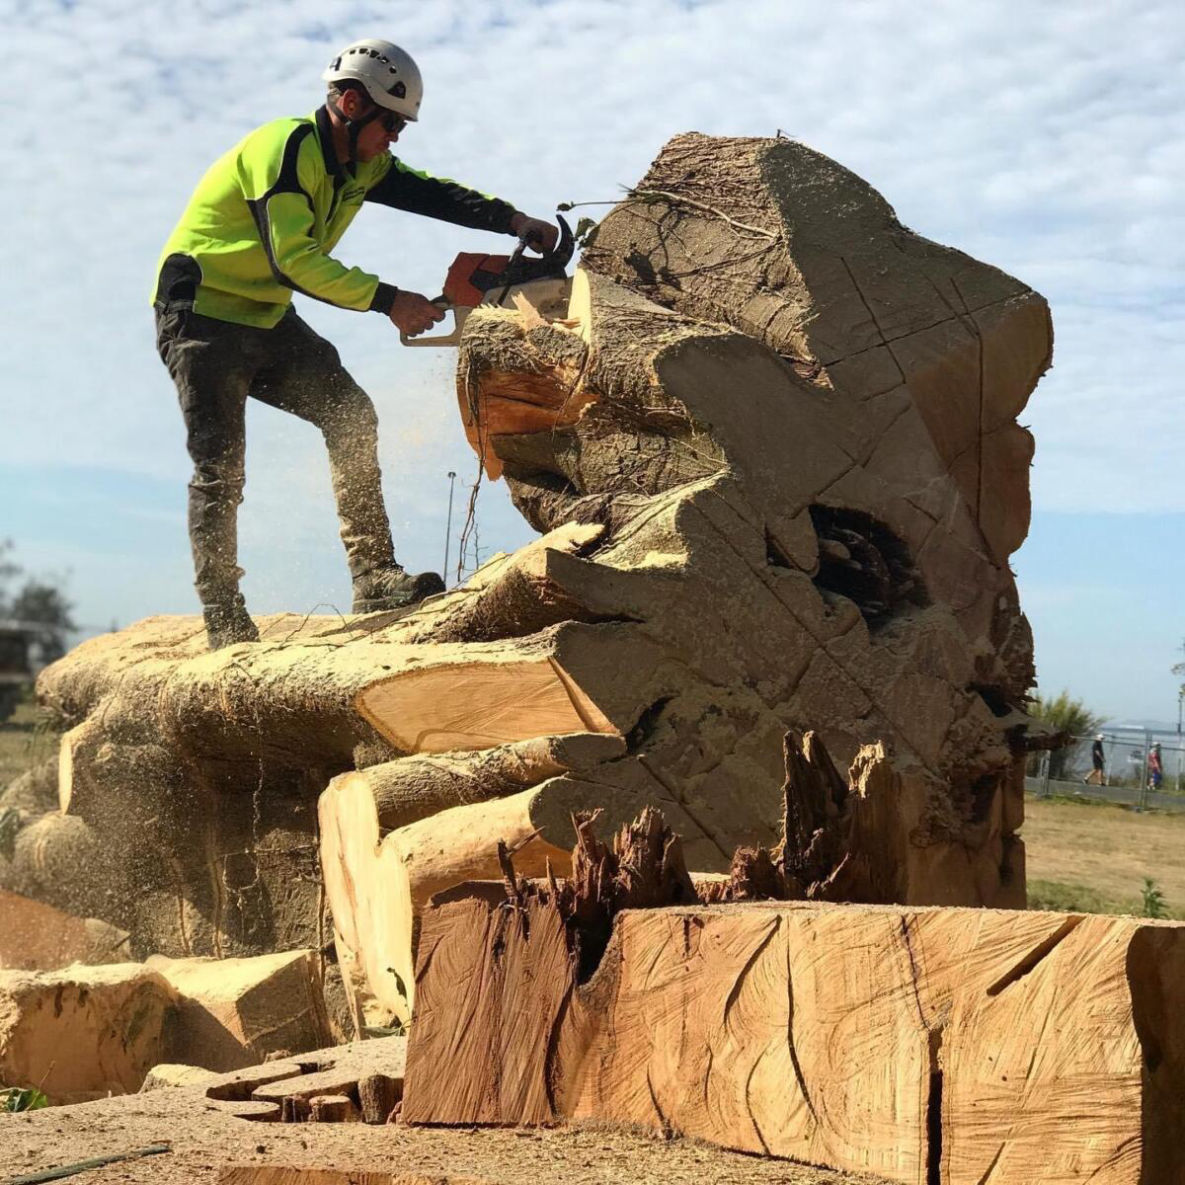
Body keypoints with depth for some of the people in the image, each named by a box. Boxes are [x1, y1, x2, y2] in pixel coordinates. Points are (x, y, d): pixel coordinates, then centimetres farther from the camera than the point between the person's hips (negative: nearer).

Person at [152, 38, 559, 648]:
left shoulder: (362, 164, 5)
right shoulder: (284, 150, -23)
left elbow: (430, 192, 5)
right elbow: (294, 261, -28)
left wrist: (514, 220, -10)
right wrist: (388, 301, -29)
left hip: (266, 319, 8)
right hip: (200, 315, -8)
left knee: (351, 417, -5)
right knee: (219, 465, -10)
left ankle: (375, 579, -4)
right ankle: (223, 620, -5)